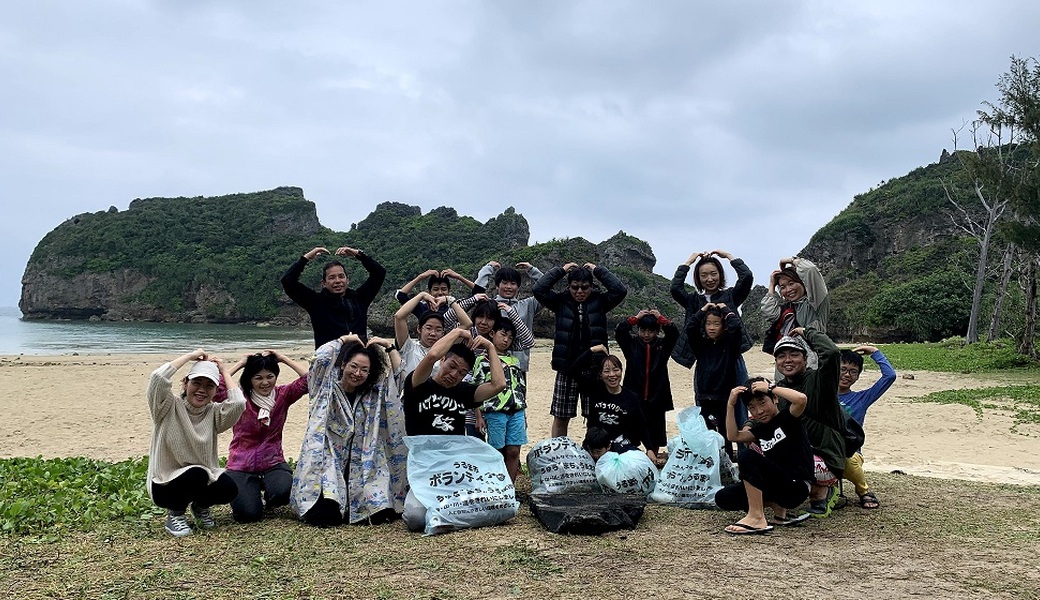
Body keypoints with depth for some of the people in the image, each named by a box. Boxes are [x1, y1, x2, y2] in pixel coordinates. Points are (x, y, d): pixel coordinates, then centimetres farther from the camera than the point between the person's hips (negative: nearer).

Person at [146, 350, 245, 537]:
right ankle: (175, 514, -2)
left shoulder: (214, 413, -2)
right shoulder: (170, 407, -10)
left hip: (203, 479, 4)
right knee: (196, 475, -35)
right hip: (165, 485, -4)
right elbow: (157, 378, -29)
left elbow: (239, 403, -23)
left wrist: (224, 371, -9)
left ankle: (200, 506, 11)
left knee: (229, 488, -26)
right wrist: (190, 356, -19)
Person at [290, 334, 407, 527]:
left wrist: (389, 346, 2)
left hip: (361, 466, 3)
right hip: (328, 461, -3)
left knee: (380, 514, -18)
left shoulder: (373, 395, 12)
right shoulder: (326, 388, 2)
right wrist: (343, 339, -2)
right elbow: (320, 358, -14)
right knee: (325, 515, -24)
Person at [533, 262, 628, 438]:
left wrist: (597, 270, -3)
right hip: (566, 368, 0)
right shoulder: (561, 301, 4)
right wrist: (561, 270, -2)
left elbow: (620, 290, -9)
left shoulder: (599, 301, 5)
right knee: (561, 417, 6)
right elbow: (539, 289, -7)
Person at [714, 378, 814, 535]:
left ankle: (756, 518, -26)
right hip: (777, 485, 8)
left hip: (796, 487, -8)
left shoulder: (787, 417, -2)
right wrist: (731, 405, -1)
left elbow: (801, 399, -24)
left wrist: (770, 388, -14)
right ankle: (778, 508, -2)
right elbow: (733, 436, 5)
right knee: (723, 498, -3)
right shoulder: (759, 430, 17)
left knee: (746, 456, -26)